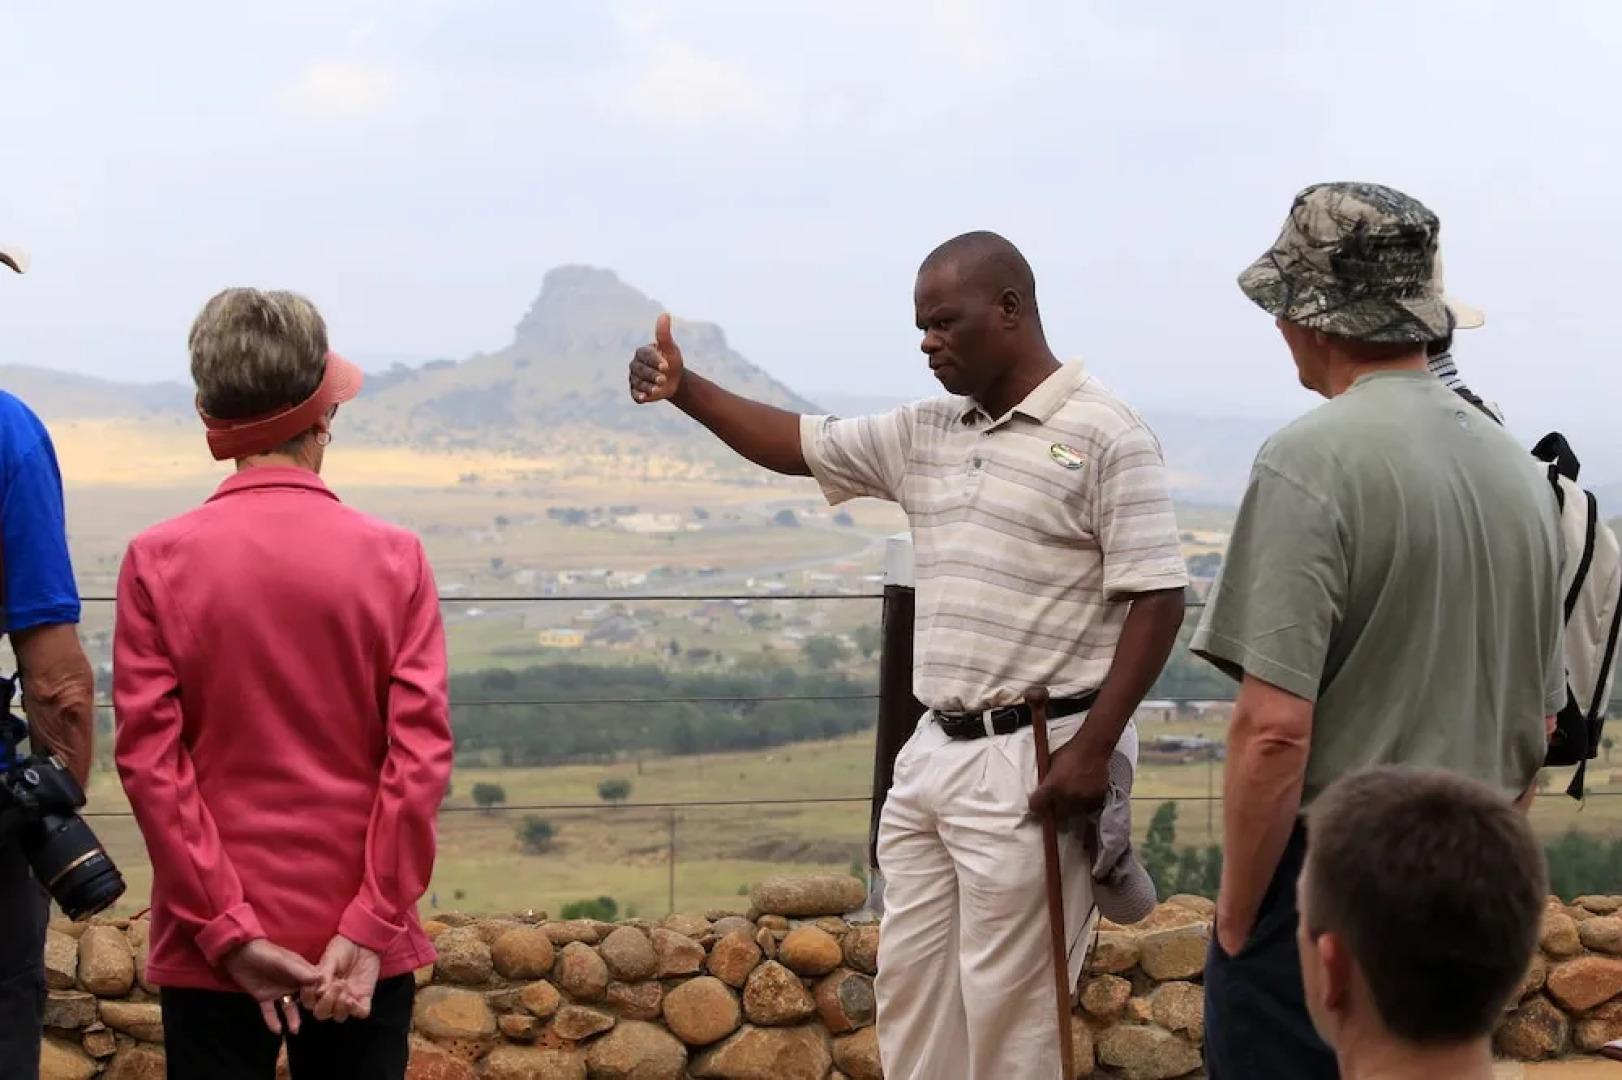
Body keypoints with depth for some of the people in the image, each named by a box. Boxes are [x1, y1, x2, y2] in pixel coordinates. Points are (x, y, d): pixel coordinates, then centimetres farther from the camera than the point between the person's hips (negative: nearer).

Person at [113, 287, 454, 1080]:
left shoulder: (157, 561, -4)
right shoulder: (394, 558, -3)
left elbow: (149, 759, -8)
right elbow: (422, 754, -8)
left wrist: (228, 930, -6)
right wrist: (372, 926, -6)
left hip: (210, 947, 0)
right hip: (360, 944, 0)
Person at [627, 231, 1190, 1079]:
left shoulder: (1103, 435, -11)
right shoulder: (922, 433, 12)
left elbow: (1157, 599, -15)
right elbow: (798, 445, 21)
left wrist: (1093, 749, -21)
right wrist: (684, 390, 5)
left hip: (1033, 760, -8)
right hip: (933, 752, 8)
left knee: (1005, 1005, -3)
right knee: (908, 987, 11)